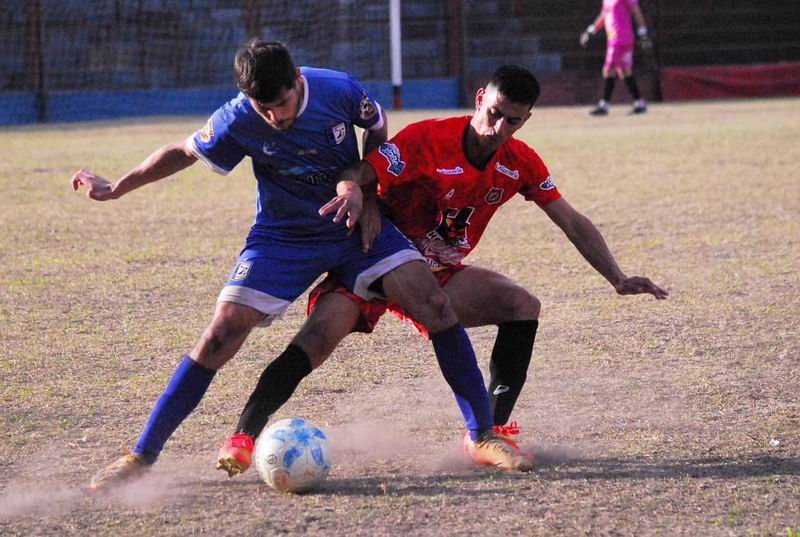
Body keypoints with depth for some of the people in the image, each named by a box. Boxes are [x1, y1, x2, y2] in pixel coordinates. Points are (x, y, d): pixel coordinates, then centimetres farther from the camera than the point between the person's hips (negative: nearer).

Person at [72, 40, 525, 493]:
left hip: (355, 225, 1)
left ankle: (483, 434, -4)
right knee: (220, 338, -14)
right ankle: (140, 458, -3)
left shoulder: (339, 90, -19)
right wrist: (115, 189, 4)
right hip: (282, 239, -1)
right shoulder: (237, 122, -20)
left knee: (435, 304, -16)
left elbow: (377, 126, 3)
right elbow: (183, 152, -1)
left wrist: (360, 183, -11)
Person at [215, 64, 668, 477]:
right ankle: (244, 437, -21)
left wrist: (618, 279, -2)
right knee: (323, 330, -29)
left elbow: (573, 223, 4)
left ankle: (491, 433, -10)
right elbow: (356, 176, -24)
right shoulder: (427, 140, -22)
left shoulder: (521, 163, -4)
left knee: (523, 306, -16)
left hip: (439, 275, 5)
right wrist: (362, 201, -47)